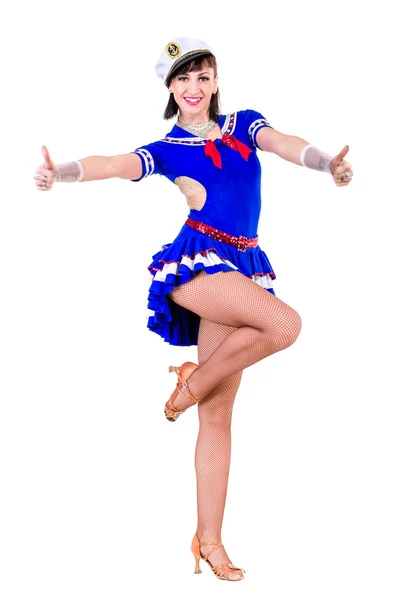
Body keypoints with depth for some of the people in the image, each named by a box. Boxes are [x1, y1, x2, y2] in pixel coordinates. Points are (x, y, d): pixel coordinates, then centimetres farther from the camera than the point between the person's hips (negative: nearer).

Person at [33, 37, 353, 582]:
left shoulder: (243, 126, 16)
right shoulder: (165, 151, 8)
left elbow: (286, 144, -2)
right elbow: (114, 165, -8)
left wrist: (327, 163, -24)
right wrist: (60, 172, -28)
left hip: (240, 268, 4)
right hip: (194, 264, -4)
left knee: (218, 415, 2)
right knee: (285, 324, -29)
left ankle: (209, 539, 5)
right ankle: (195, 380, -5)